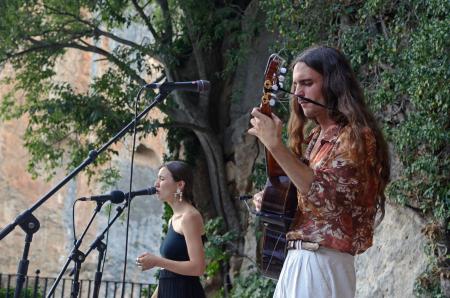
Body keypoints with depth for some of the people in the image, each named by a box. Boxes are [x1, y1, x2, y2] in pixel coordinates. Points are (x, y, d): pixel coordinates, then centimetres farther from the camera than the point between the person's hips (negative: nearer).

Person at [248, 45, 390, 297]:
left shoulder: (355, 135, -10)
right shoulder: (315, 136, 16)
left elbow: (326, 197, -23)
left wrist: (276, 145, -27)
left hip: (323, 262, -8)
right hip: (297, 260, 8)